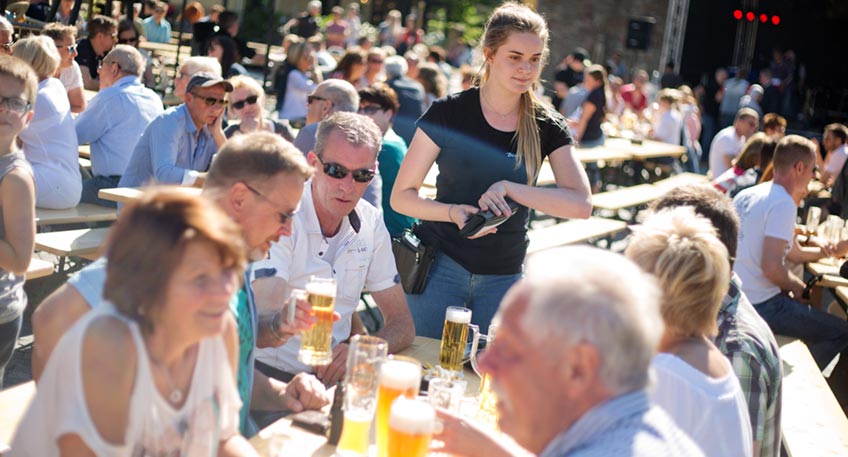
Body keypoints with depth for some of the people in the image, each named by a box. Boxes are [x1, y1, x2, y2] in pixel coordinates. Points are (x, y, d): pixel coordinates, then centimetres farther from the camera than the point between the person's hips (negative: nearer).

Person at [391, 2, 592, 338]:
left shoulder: (547, 127, 0)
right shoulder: (449, 114, -7)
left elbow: (581, 205, -12)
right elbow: (401, 197, -5)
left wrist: (509, 188, -22)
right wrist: (454, 212, -22)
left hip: (503, 277, 2)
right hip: (440, 266, -2)